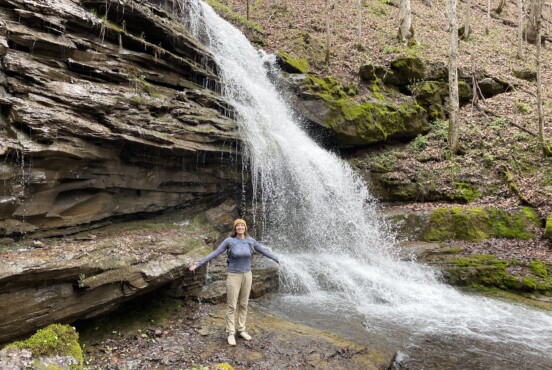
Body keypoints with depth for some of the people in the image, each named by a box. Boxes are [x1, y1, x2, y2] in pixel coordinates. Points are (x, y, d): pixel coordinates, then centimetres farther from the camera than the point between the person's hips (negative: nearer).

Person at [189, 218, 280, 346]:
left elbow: (263, 251, 11)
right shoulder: (229, 241, -12)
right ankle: (231, 333, 17)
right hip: (233, 277, -4)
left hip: (247, 276, 4)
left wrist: (277, 259, 22)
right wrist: (198, 264, -15)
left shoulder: (250, 241, -2)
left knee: (243, 305, 13)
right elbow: (214, 253, -11)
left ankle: (241, 330, 28)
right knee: (232, 307, 3)